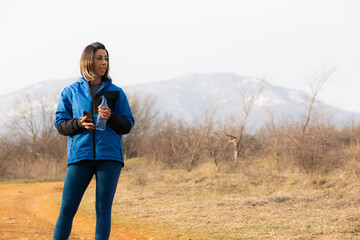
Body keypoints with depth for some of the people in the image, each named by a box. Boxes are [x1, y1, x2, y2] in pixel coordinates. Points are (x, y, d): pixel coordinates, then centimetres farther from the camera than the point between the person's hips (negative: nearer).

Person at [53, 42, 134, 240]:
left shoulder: (116, 92, 12)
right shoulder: (71, 92, 11)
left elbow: (128, 125, 10)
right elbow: (60, 124, 9)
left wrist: (111, 117, -10)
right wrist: (79, 123, -10)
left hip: (109, 156, 1)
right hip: (80, 155, -1)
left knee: (103, 209, 1)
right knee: (67, 208, -4)